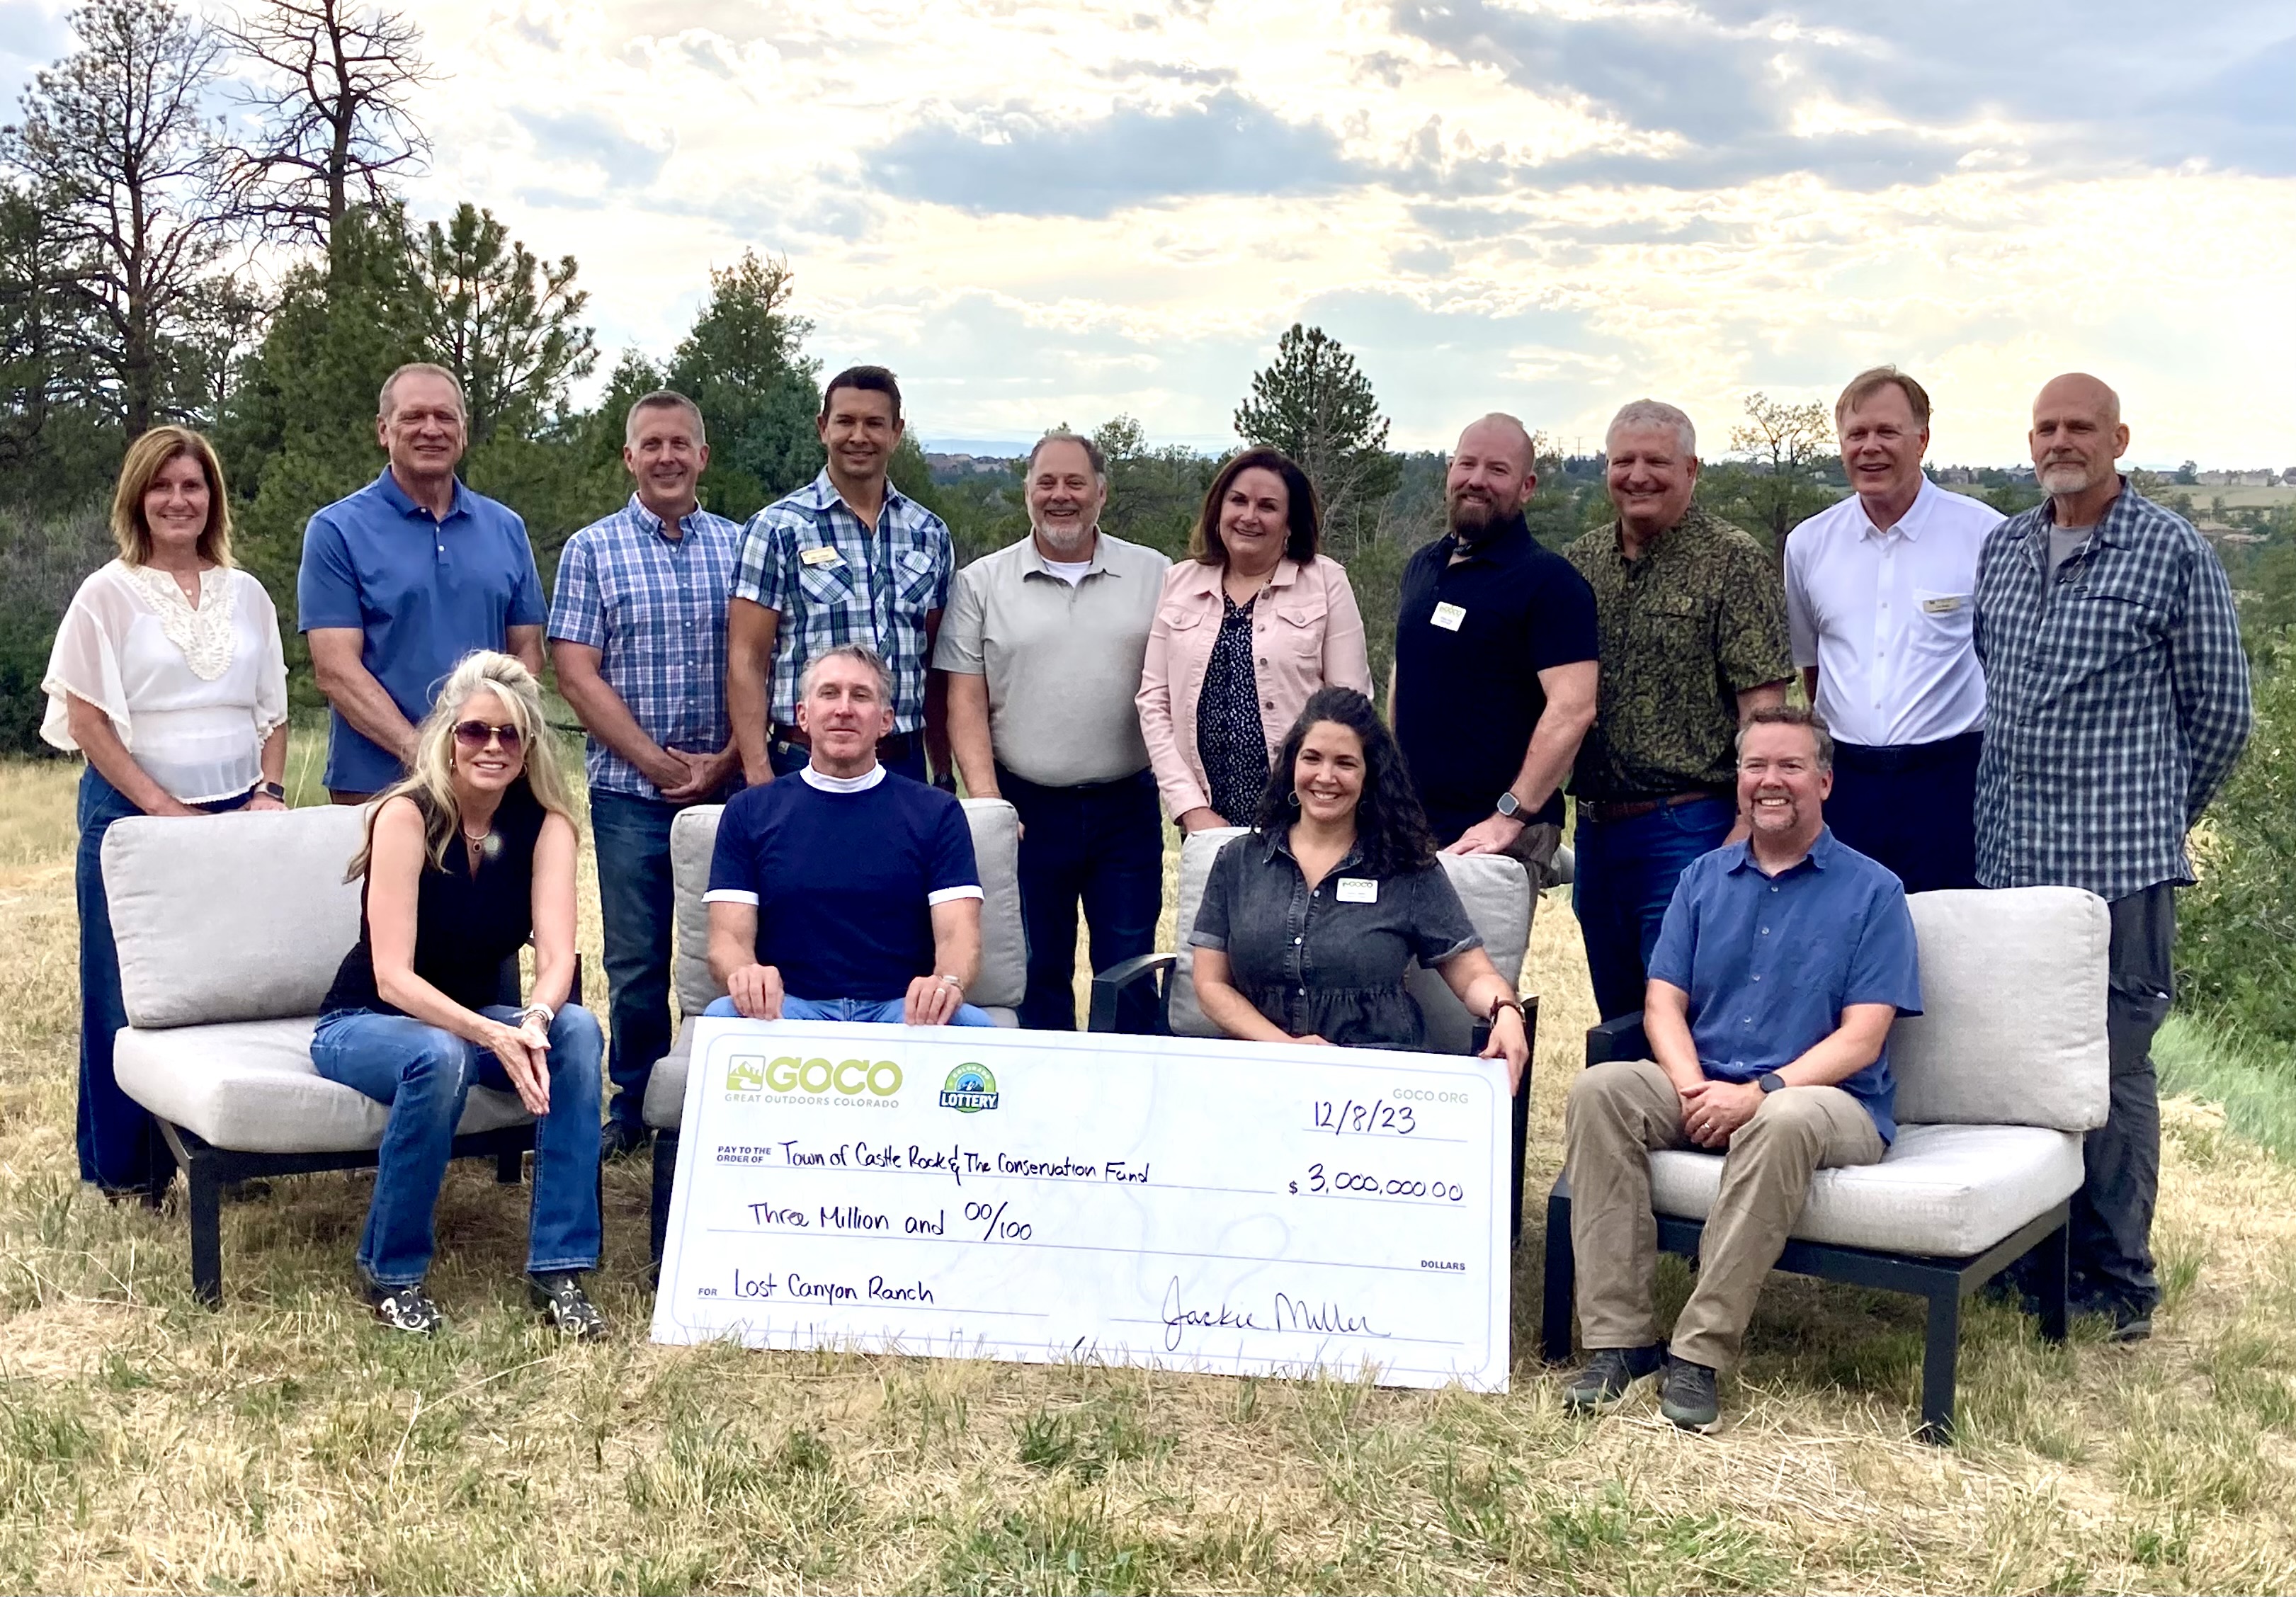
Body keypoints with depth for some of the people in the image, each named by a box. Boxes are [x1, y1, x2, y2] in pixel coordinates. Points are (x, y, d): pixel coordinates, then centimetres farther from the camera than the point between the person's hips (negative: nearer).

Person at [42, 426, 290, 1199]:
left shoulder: (246, 593, 10)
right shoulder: (109, 594, -2)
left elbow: (273, 709, 14)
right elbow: (86, 719, -6)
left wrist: (269, 792, -1)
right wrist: (162, 807, -13)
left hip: (237, 815, 3)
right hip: (133, 812, -3)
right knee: (134, 991, 2)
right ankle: (129, 1167, 14)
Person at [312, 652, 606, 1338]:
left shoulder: (544, 823, -9)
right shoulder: (407, 815, -21)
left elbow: (557, 956, -20)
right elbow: (393, 976, -27)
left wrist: (533, 1023, -42)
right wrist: (494, 1037, -42)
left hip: (478, 1016, 4)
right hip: (365, 1022, -4)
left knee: (577, 1031, -26)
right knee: (440, 1058, -37)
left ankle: (558, 1268, -22)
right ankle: (390, 1271, -16)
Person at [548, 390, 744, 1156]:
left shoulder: (739, 547, 8)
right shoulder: (591, 550, 3)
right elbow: (575, 672, -4)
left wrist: (727, 761, -9)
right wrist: (658, 762, -11)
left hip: (728, 785, 1)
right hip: (629, 790, -1)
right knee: (636, 962, 4)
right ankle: (634, 1106, 18)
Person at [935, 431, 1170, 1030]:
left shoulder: (1154, 576, 6)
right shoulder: (982, 583, 5)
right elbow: (966, 703, 1)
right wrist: (986, 800, -10)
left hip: (1126, 806, 0)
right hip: (1027, 809, 0)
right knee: (1036, 975, 8)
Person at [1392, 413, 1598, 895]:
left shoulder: (1550, 580, -9)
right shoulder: (1423, 566, 13)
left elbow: (1573, 708, -18)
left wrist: (1510, 815, -23)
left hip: (1501, 836, -6)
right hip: (1407, 826, 6)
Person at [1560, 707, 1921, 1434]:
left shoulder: (1872, 891, 3)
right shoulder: (1704, 878, 15)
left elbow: (1862, 1038, -7)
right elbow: (1664, 1003, 7)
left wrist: (1760, 1092, -20)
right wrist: (1694, 1089, -13)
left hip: (1829, 1101, -4)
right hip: (1703, 1091, 4)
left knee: (1784, 1122, -39)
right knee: (1599, 1089, -24)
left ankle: (1701, 1352, -32)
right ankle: (1618, 1337, -25)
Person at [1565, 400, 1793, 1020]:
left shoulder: (1734, 563, -5)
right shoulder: (1580, 563, 11)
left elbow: (1763, 706, -11)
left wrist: (1747, 831, -17)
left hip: (1689, 828, -6)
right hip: (1595, 828, 6)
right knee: (1615, 1019, 14)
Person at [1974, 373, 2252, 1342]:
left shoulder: (2173, 554, -3)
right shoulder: (2000, 549, 12)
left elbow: (2221, 710, 3)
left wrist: (2157, 816, 10)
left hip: (2120, 864, -5)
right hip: (2006, 858, 5)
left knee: (2111, 1066, -2)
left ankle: (2118, 1280, 9)